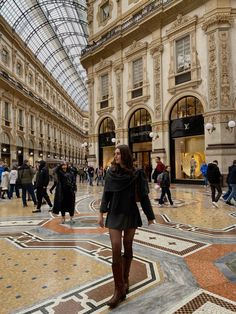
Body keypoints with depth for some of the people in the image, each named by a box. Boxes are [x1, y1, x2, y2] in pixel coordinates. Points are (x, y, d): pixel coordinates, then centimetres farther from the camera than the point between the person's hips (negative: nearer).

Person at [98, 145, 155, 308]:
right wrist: (102, 213, 0)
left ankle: (125, 280, 33)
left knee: (127, 248, 12)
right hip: (114, 215, 1)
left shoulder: (136, 174, -7)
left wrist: (150, 217, -2)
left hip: (131, 215, 0)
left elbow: (143, 196, -4)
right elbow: (106, 194, 3)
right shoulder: (111, 173, -2)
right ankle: (119, 289, 6)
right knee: (116, 251, -4)